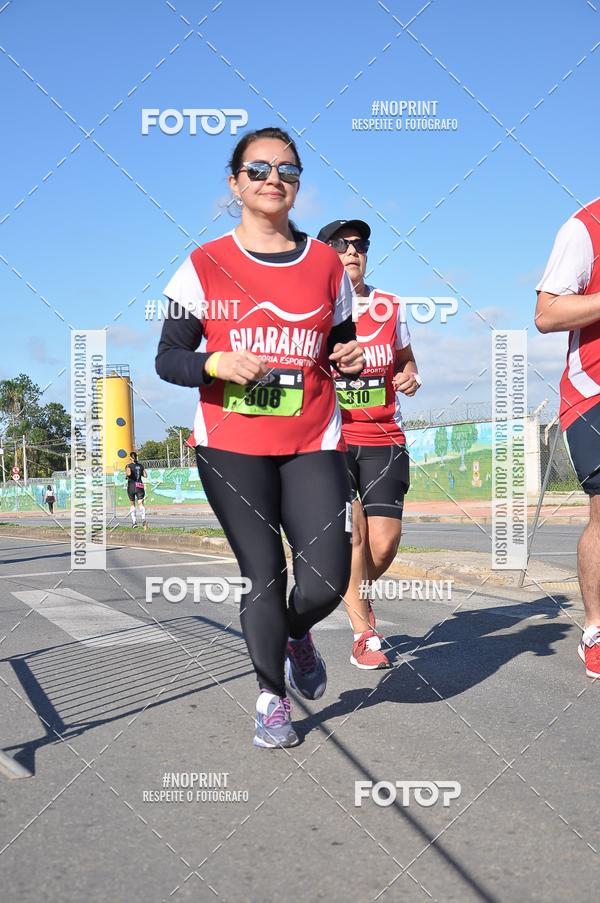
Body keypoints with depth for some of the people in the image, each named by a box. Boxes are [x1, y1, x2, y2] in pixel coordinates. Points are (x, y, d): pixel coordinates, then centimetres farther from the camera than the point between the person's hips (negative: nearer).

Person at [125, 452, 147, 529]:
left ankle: (134, 521, 11)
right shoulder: (141, 466, 8)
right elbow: (145, 475, 13)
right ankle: (143, 519, -32)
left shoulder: (129, 466, -5)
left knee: (132, 504, 16)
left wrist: (126, 475, -2)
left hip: (131, 486, -2)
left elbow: (129, 473, -23)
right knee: (140, 504, -8)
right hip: (140, 486, 2)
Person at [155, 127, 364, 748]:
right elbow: (167, 358, 3)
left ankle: (297, 634, 29)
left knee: (325, 582, -9)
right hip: (231, 447, -1)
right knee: (263, 576, -1)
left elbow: (342, 344, 21)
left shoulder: (325, 262, 11)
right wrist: (216, 363, -17)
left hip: (312, 446, 2)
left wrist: (352, 358, -2)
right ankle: (271, 696, 23)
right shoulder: (204, 266, 3)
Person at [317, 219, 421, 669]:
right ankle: (364, 633, 7)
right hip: (332, 437, -2)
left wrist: (410, 375, 0)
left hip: (384, 439, 3)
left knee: (384, 542, -4)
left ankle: (356, 594, 29)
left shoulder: (390, 307, 9)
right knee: (353, 533, -10)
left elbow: (406, 359, 23)